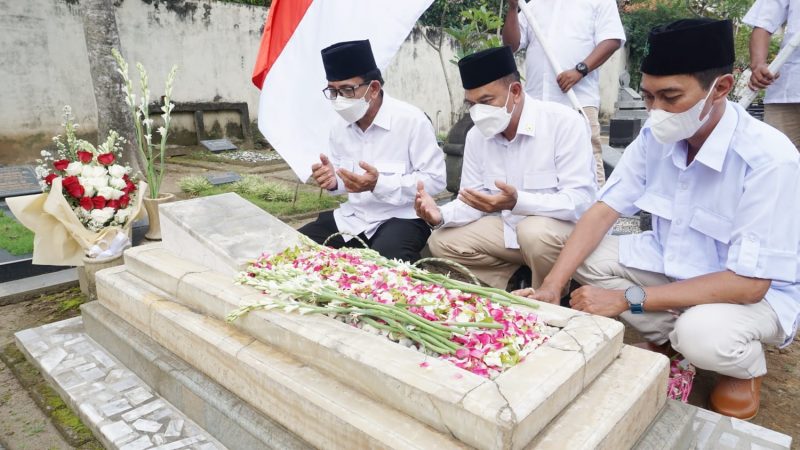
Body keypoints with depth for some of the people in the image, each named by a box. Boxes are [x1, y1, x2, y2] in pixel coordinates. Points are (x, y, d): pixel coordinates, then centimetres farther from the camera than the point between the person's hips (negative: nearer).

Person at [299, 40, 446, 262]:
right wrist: (332, 181, -10)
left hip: (402, 217, -6)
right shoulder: (340, 127, 6)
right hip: (352, 216, 7)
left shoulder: (412, 120, -15)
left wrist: (379, 184, -27)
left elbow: (435, 179, -17)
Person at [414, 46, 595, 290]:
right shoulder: (476, 135, 1)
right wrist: (441, 215, -19)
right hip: (508, 228, 6)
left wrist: (518, 202, -40)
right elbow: (473, 201, 4)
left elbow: (581, 200, -25)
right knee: (441, 242, -6)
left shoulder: (565, 122, -19)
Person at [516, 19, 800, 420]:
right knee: (552, 242, -11)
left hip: (754, 291, -5)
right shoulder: (656, 135, -12)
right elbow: (604, 210, -11)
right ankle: (667, 336, 3)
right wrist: (552, 285, -25)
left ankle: (747, 365, 1)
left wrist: (627, 299, -32)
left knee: (702, 334, -39)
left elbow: (748, 282, -28)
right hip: (670, 266, 5)